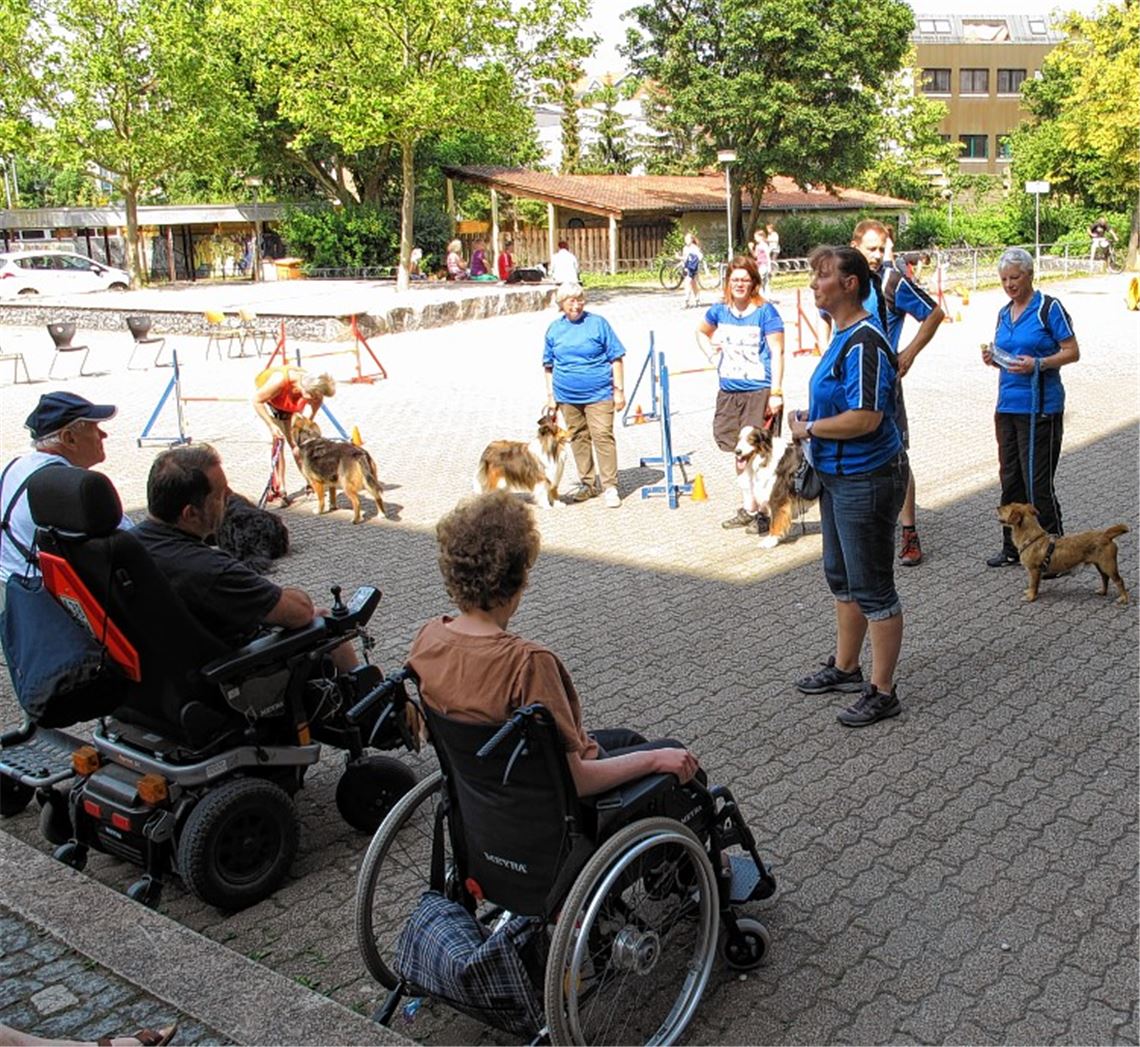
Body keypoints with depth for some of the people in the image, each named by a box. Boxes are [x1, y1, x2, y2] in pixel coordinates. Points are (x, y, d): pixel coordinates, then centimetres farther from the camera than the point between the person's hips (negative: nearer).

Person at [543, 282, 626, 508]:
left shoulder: (597, 323, -2)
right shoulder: (554, 329, 7)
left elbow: (616, 359, -1)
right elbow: (549, 365, 14)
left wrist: (619, 390, -4)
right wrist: (550, 395, 11)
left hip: (598, 394, -4)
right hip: (567, 396, 4)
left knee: (603, 436, -9)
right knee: (578, 438, 11)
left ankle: (610, 487, -3)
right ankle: (587, 485, 22)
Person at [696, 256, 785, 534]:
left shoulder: (765, 311, -7)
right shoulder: (719, 311, 8)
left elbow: (777, 353, -9)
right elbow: (702, 331, 30)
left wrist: (776, 392, -15)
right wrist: (710, 353, 12)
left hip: (759, 392, -6)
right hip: (729, 391, 6)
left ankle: (762, 512, 4)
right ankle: (747, 509, 25)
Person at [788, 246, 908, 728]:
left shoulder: (864, 343, -22)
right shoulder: (840, 336, 11)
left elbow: (865, 418, -29)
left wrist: (809, 428, -16)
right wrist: (811, 419, 6)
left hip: (866, 479, -11)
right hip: (837, 475, 11)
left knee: (872, 588, 0)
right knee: (841, 577, 22)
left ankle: (882, 692, 11)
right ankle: (845, 667, 38)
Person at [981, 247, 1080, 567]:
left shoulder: (1049, 308, -7)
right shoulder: (1004, 313, 13)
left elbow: (1072, 352, -8)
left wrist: (1038, 364, -22)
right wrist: (993, 358, 1)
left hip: (1039, 408, -7)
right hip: (1007, 405, 7)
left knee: (1037, 483, -7)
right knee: (1010, 479, 11)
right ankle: (1013, 548, 22)